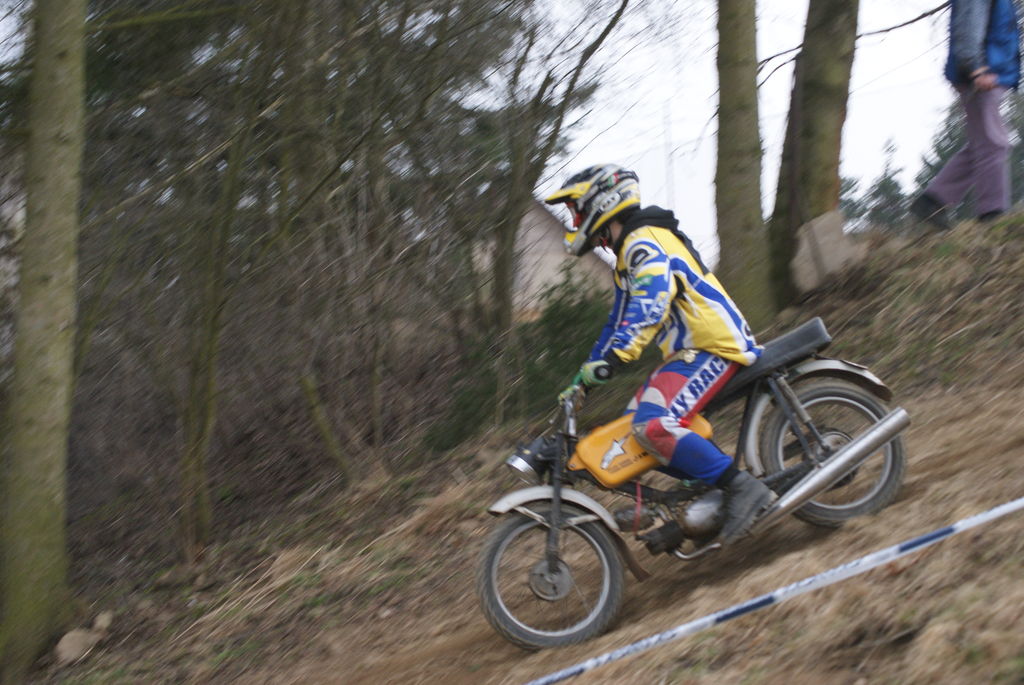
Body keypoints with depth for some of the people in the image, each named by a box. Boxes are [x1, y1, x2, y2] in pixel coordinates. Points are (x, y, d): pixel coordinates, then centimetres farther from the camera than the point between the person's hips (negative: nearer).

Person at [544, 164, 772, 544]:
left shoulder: (644, 242, -12)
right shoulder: (628, 255, 22)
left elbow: (650, 304, -31)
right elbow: (618, 323, 29)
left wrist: (612, 358, -40)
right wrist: (582, 380, 26)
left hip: (714, 348, -11)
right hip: (692, 350, 11)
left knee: (654, 426, -25)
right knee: (634, 422, 8)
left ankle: (743, 487, -21)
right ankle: (715, 492, 8)